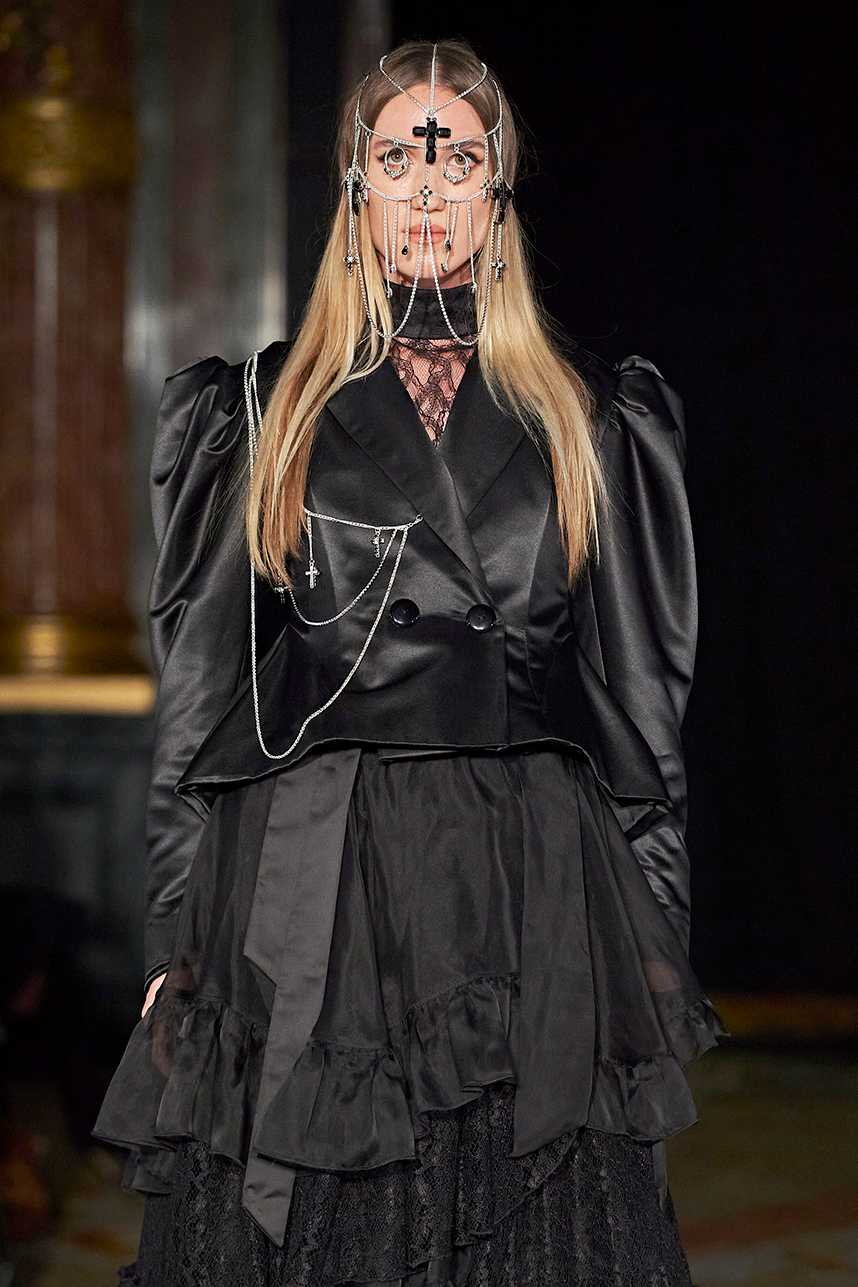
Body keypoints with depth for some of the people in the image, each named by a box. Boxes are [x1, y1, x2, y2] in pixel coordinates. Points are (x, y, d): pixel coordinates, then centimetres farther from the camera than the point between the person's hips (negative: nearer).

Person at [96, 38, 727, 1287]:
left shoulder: (592, 420, 13)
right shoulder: (258, 412, 11)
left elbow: (641, 697, 12)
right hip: (303, 891, 0)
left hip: (538, 899, 1)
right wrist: (177, 937, 3)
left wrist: (657, 940, 6)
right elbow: (200, 692, 9)